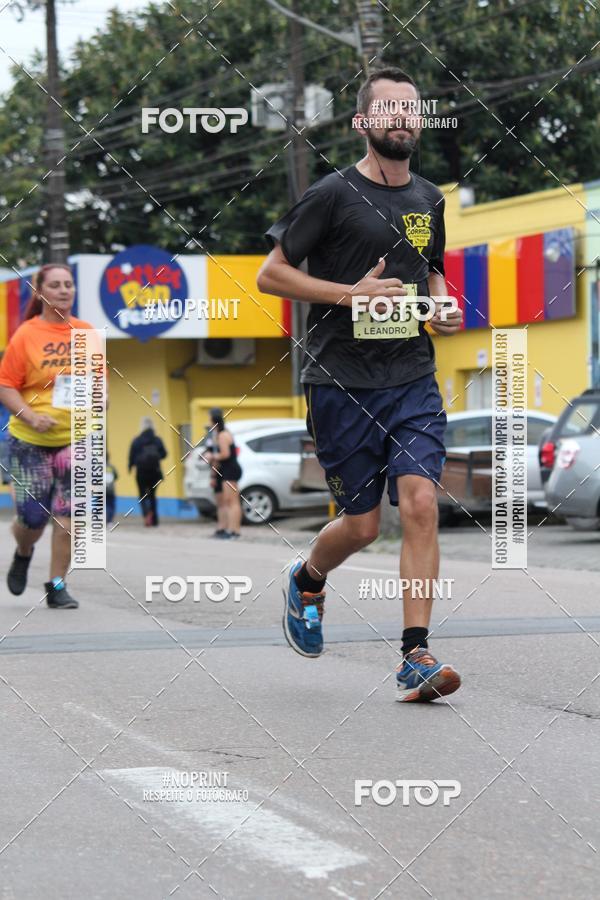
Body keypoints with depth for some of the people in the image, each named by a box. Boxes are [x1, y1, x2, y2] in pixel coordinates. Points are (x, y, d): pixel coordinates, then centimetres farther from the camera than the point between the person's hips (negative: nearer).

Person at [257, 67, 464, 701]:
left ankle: (416, 659, -11)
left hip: (413, 379, 4)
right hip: (341, 381, -4)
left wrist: (443, 308, 7)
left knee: (420, 503, -13)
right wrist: (351, 293, -15)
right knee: (362, 524, 2)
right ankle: (306, 581, 37)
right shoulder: (333, 194, -5)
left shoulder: (428, 199, 13)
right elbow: (269, 274, -5)